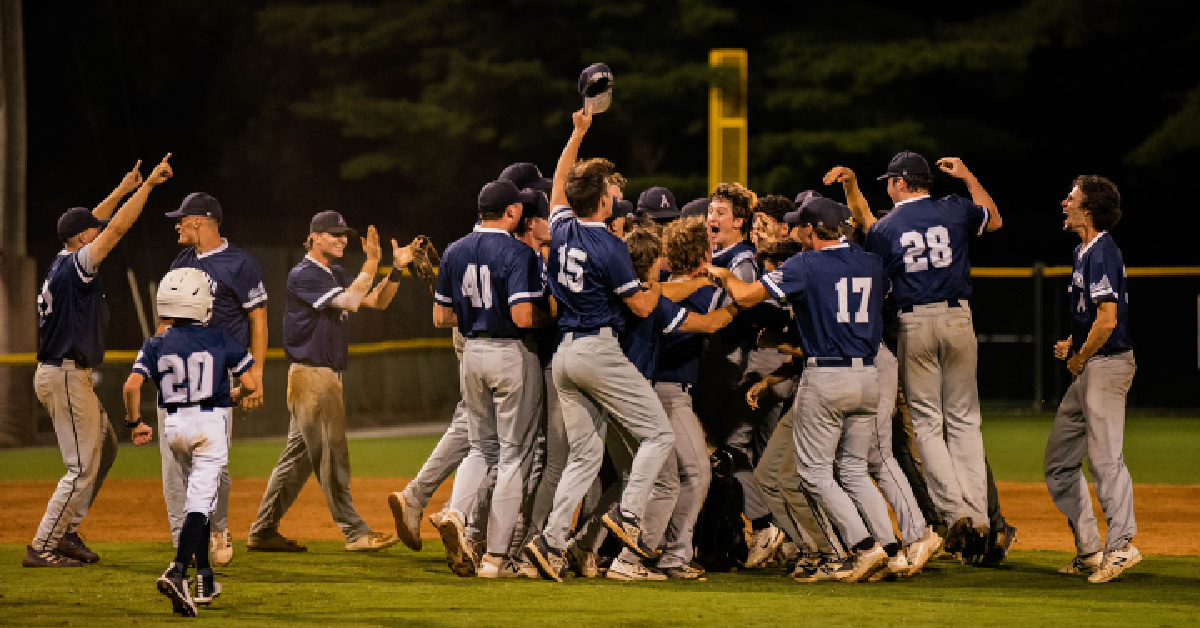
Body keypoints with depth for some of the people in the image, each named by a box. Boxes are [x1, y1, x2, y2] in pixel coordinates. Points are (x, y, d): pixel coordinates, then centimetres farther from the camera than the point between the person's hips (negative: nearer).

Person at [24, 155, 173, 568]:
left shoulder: (63, 262, 9)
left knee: (104, 447, 21)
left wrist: (122, 191, 25)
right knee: (83, 467, -8)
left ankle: (66, 531, 23)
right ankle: (42, 549, -7)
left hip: (67, 375, 11)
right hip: (66, 376, -11)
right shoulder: (75, 266, -17)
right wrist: (147, 185, -18)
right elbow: (117, 228, -22)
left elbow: (92, 225, 26)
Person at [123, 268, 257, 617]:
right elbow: (250, 384, -3)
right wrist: (235, 397, 19)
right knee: (200, 501, -9)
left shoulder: (156, 345, 1)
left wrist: (134, 419, 5)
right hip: (211, 422, -3)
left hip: (173, 425, 3)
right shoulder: (220, 339, -3)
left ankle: (204, 578, 22)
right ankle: (177, 571, -29)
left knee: (197, 499, 20)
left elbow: (132, 385, -11)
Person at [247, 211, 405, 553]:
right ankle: (355, 533, -8)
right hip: (310, 375, -10)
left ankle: (263, 532, 15)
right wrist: (371, 262, -18)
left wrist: (395, 270, -4)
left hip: (328, 377, 10)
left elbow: (377, 301, 11)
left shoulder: (338, 275, 17)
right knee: (331, 456, -8)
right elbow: (350, 301, -21)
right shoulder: (303, 276, -11)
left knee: (299, 456, 11)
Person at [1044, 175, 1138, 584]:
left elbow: (1107, 321, -24)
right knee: (1059, 461, 12)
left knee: (1105, 457, -10)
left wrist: (1079, 358, -11)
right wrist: (1073, 344, 11)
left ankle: (1120, 546, -8)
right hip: (1088, 370, 11)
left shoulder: (1101, 255, -17)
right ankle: (1089, 550, 15)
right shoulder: (1084, 251, 15)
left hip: (1106, 363, -11)